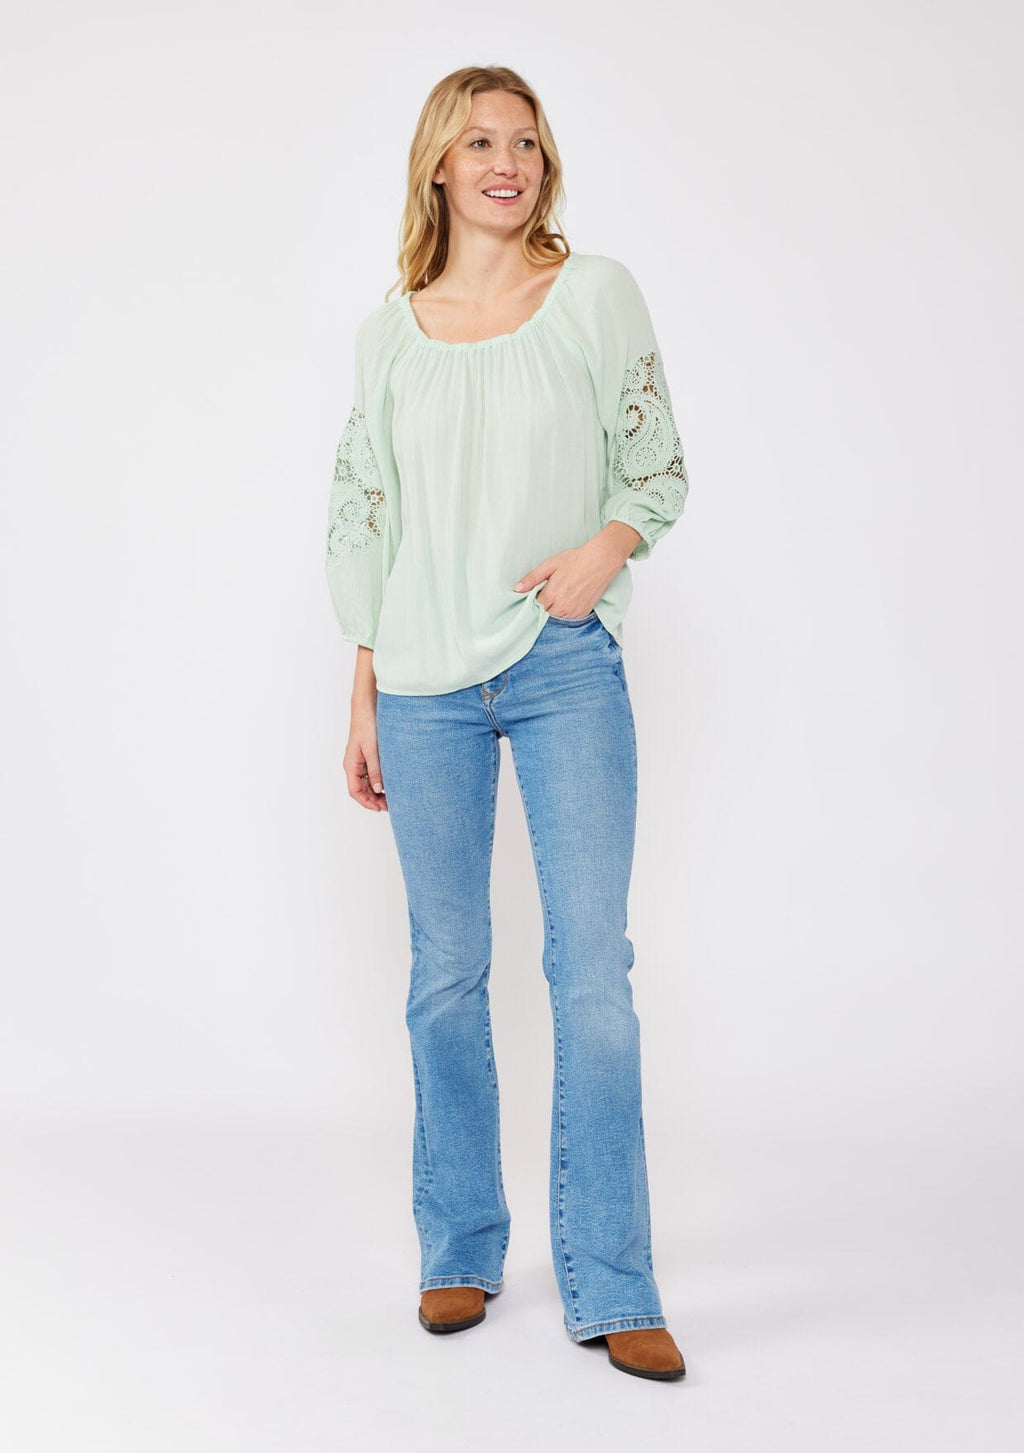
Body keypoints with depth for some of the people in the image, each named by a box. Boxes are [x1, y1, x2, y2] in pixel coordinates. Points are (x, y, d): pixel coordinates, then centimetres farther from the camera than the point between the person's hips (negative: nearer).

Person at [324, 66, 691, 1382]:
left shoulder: (597, 293, 5)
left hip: (566, 666, -2)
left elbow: (659, 467, 7)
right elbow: (363, 517, 12)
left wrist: (605, 548, -14)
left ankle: (609, 1288, 4)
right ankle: (460, 1251, 24)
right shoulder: (390, 332, 10)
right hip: (426, 680, 2)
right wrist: (364, 693, 8)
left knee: (592, 965, -6)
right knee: (446, 973, 7)